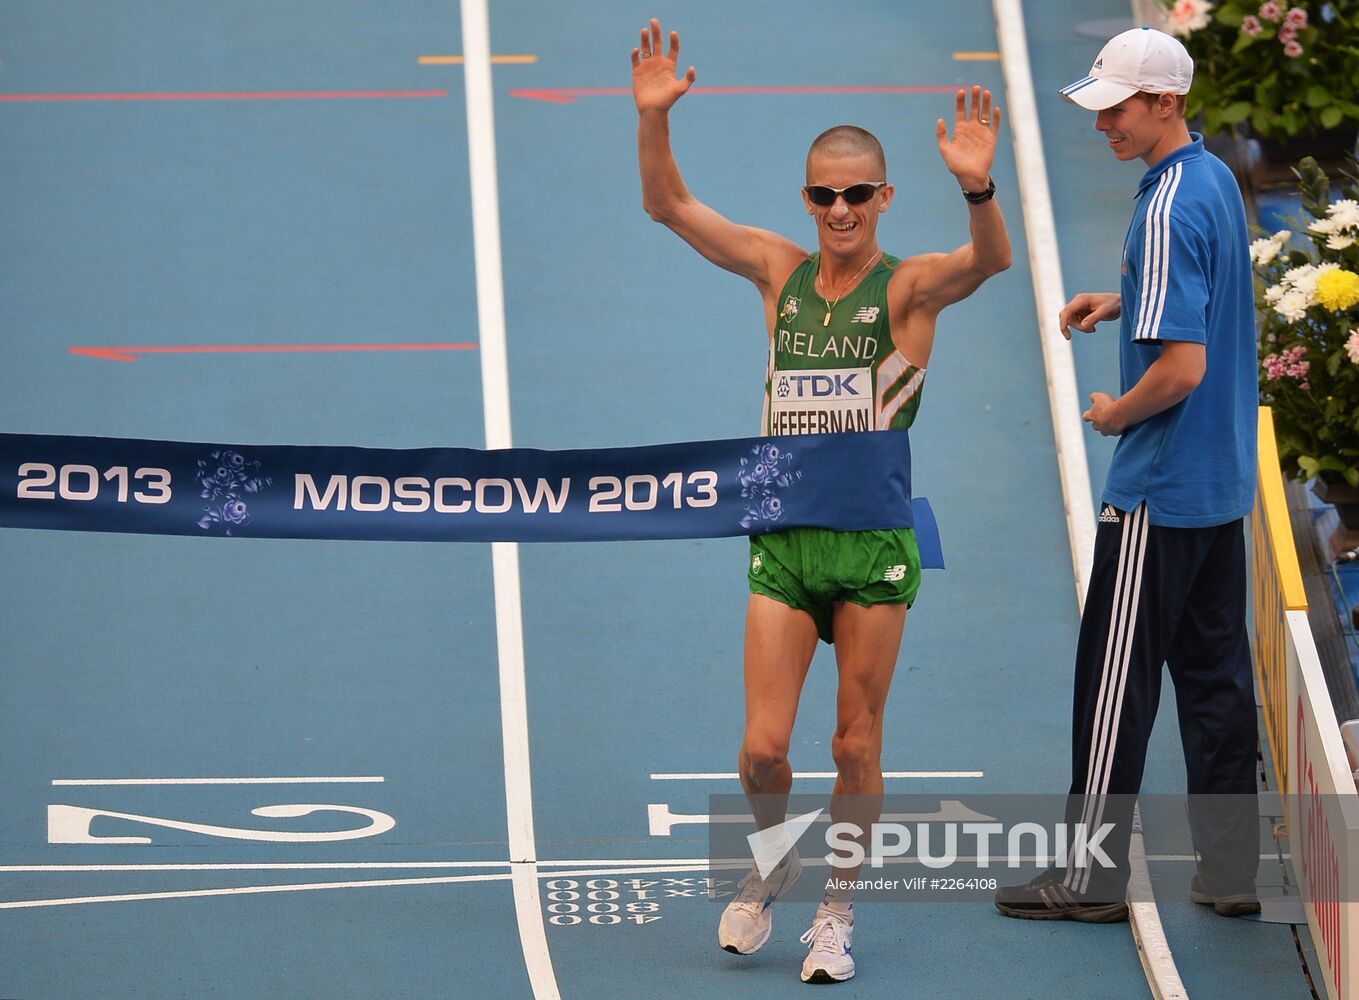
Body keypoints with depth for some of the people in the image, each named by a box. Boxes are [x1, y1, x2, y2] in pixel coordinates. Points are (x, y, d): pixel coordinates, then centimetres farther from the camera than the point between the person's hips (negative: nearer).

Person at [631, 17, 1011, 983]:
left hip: (874, 540, -2)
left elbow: (989, 260, -26)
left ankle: (837, 912, 23)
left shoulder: (908, 286, -6)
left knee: (856, 745, 6)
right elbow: (668, 205, 4)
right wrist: (654, 118, -12)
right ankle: (772, 862, 30)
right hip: (783, 538, 3)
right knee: (762, 748, 0)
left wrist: (978, 188, -46)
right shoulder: (781, 270, 5)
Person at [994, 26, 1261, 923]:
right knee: (1215, 672, 12)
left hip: (1159, 491, -9)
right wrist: (1121, 302, 12)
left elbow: (1182, 366, -25)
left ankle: (1092, 875, 7)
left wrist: (1118, 413, -8)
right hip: (1225, 480, 9)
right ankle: (1232, 870, 16)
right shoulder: (1216, 178, 8)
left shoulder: (1167, 211, -22)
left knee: (1117, 678, 0)